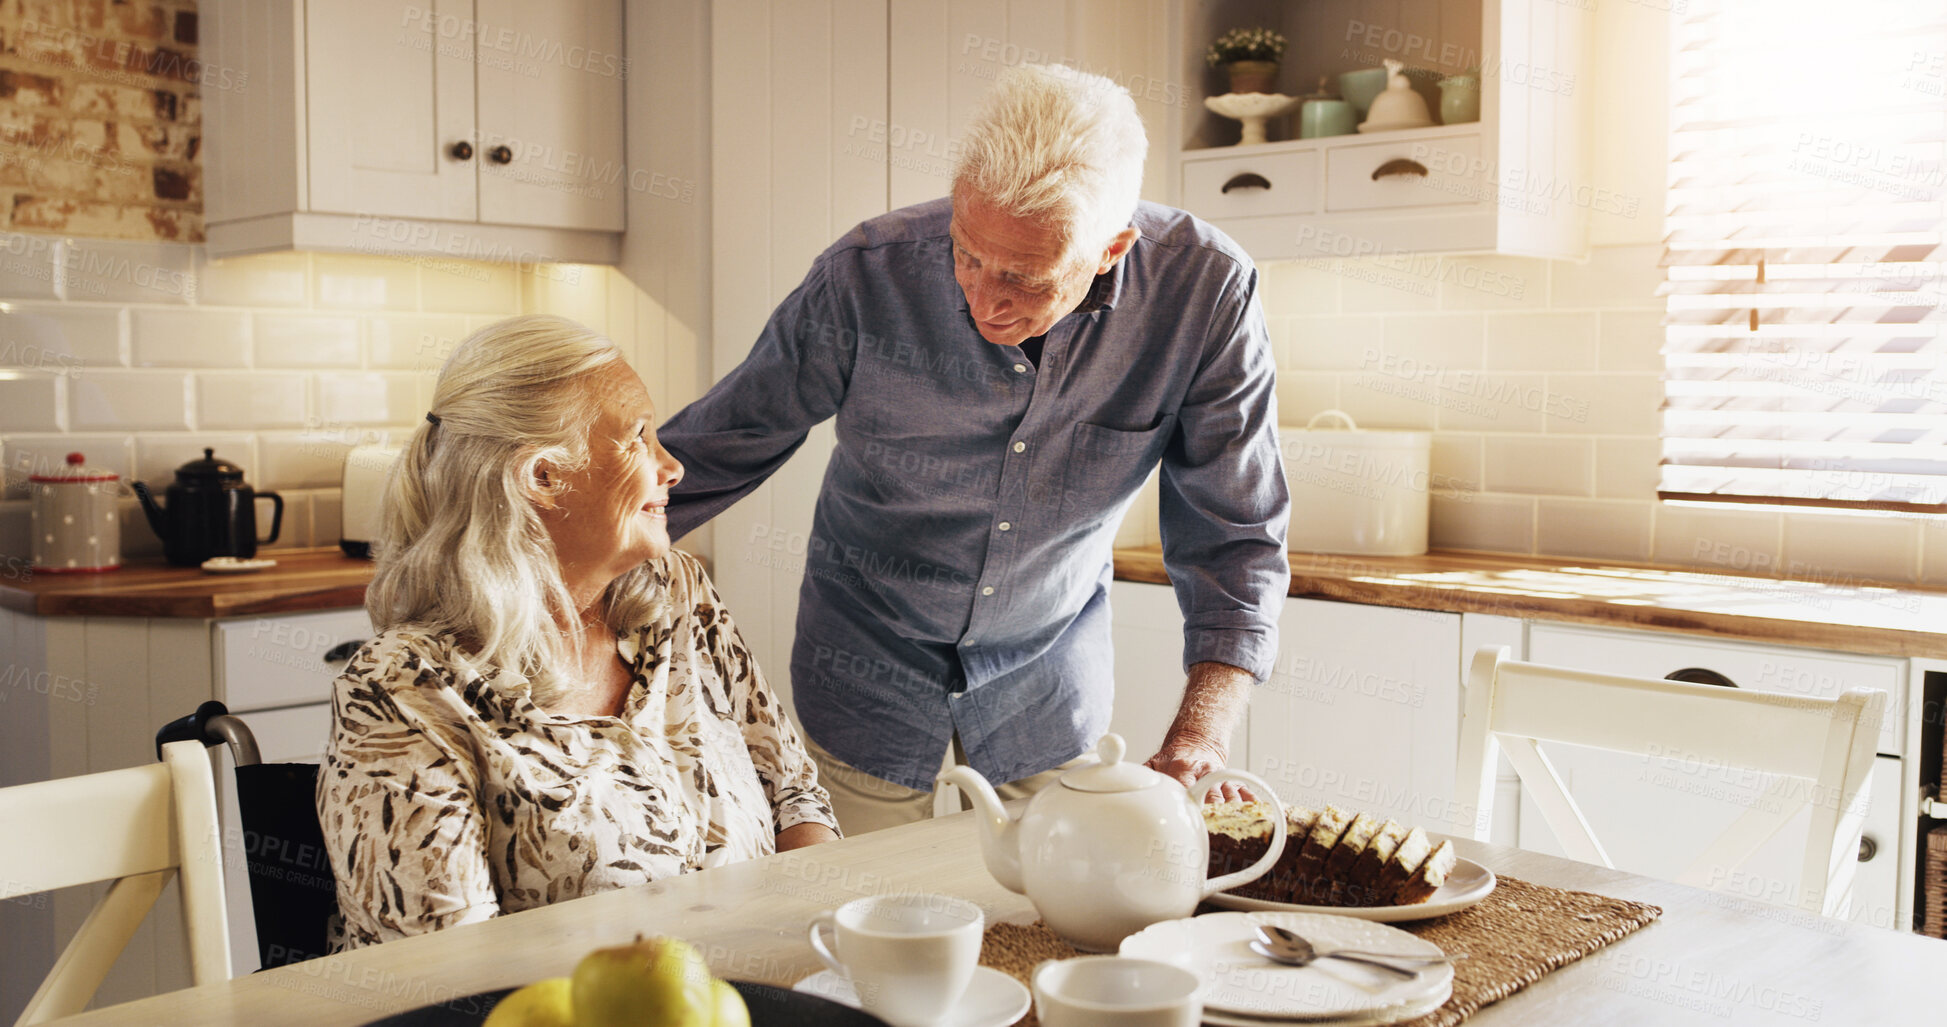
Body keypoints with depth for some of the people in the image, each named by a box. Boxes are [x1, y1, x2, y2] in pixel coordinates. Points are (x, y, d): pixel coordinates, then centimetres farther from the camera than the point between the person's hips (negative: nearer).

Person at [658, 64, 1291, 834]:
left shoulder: (1205, 293, -23)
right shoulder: (869, 273, -25)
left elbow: (1235, 537, -16)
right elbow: (719, 444, -9)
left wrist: (1200, 737, -28)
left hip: (1049, 669, 1)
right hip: (870, 664, -1)